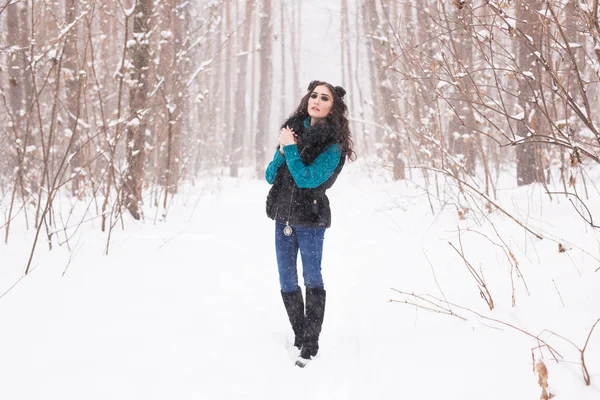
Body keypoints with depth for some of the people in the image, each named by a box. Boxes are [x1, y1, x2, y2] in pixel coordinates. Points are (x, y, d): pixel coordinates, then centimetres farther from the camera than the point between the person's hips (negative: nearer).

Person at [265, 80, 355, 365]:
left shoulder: (333, 143, -11)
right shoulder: (294, 128, 6)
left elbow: (307, 179, -22)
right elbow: (270, 176, 7)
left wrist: (290, 147, -16)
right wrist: (282, 152, -10)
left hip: (310, 219, -6)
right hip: (283, 216, 6)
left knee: (312, 279, -3)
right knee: (287, 283, 11)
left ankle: (310, 346, 1)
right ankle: (299, 338, 24)